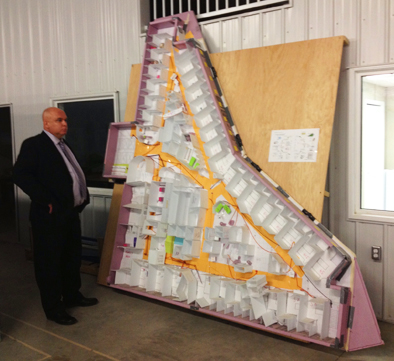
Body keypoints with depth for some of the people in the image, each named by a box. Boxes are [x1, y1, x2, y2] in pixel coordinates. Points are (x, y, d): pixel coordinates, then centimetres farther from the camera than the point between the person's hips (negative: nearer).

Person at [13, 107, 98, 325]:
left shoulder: (64, 146, 15)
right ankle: (53, 308, 17)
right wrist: (46, 202, -23)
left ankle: (72, 295, 37)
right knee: (49, 262, 4)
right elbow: (20, 175, -20)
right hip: (50, 216, -9)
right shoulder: (33, 145, -11)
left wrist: (82, 199, 9)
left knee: (72, 257, 19)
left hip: (70, 213, 9)